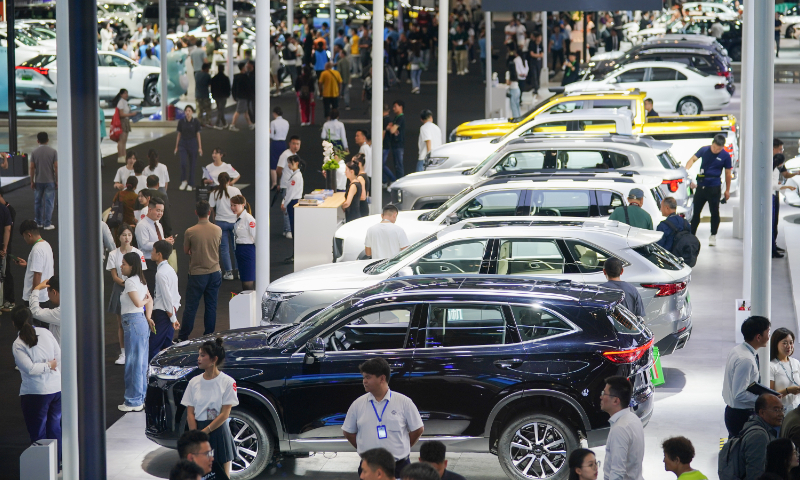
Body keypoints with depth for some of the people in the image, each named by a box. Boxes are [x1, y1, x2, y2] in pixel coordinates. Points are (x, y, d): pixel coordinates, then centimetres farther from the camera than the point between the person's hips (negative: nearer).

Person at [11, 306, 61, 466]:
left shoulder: (18, 345, -11)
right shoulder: (45, 333, 2)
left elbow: (29, 368, -17)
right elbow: (59, 356, 3)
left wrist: (48, 366, -4)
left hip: (36, 393, -5)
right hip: (57, 388, 5)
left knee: (38, 433, 6)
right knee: (55, 427, 19)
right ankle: (56, 463, 28)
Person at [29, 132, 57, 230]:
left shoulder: (34, 152, -3)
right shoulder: (53, 151, -7)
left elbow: (32, 168, -4)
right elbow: (56, 167, -9)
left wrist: (32, 181, 4)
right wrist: (57, 180, 0)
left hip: (38, 181, 2)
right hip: (50, 181, -2)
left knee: (38, 202, 15)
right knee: (49, 202, 2)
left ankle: (39, 222, 23)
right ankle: (47, 224, -1)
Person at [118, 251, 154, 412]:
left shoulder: (130, 281, -15)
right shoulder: (140, 280, 13)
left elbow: (138, 303, -22)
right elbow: (149, 300, 15)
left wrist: (145, 300, -1)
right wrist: (148, 317, 4)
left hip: (133, 322, -10)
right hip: (141, 321, 10)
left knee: (133, 362, -4)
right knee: (141, 362, 14)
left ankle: (133, 401, 1)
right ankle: (140, 398, 22)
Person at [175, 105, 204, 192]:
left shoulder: (195, 122, -4)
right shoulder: (181, 122, 0)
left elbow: (198, 135, -1)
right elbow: (179, 134, 6)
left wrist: (200, 147, -4)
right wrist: (176, 147, 6)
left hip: (193, 144, -1)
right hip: (183, 144, 1)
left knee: (192, 164, 3)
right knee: (183, 163, -14)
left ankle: (190, 184, 13)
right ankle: (184, 181, 6)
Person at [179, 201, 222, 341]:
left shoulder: (190, 232, -13)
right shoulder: (218, 230, -4)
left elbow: (186, 251, 1)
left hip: (197, 273, -3)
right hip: (214, 272, 3)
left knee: (190, 307, 4)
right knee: (211, 306, 10)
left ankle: (183, 337, 9)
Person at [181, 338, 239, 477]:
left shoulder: (227, 382, -4)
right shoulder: (194, 382, 7)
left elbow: (225, 414, -9)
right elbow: (190, 413, 3)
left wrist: (205, 431, -14)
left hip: (218, 431, -3)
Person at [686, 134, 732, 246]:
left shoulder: (725, 156, -5)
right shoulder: (704, 150, 0)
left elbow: (728, 174, 2)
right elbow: (693, 159, 3)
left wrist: (727, 190, 5)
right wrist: (686, 170, -16)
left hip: (714, 187, -3)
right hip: (701, 185, 3)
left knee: (714, 212, 1)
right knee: (696, 211, 8)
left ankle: (713, 236, 14)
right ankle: (691, 235, 16)